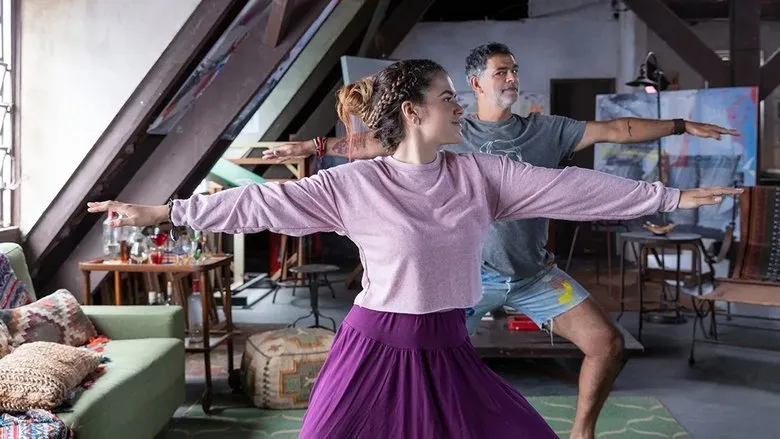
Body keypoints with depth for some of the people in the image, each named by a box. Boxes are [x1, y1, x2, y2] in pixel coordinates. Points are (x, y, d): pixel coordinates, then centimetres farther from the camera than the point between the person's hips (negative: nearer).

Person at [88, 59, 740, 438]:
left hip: (448, 350, 4)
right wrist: (164, 212, -12)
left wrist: (671, 196, 1)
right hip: (376, 347, -4)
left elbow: (568, 186, 0)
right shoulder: (354, 185, -11)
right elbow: (263, 202, -10)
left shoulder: (479, 173, -1)